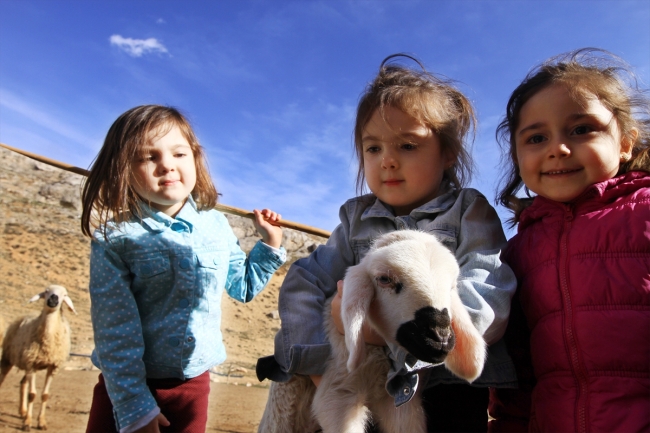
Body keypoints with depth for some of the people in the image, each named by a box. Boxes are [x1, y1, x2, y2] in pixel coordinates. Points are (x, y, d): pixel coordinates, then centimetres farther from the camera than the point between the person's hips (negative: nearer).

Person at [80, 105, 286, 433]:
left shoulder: (216, 226, -2)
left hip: (192, 385, 3)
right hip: (127, 386, -2)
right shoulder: (114, 238, -12)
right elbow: (115, 329, -14)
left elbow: (243, 287, 12)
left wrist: (270, 244, 3)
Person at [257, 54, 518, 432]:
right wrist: (316, 358, -14)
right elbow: (304, 281, 2)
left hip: (445, 386, -3)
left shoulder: (470, 211, -2)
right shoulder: (357, 217, 10)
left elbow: (490, 295, -17)